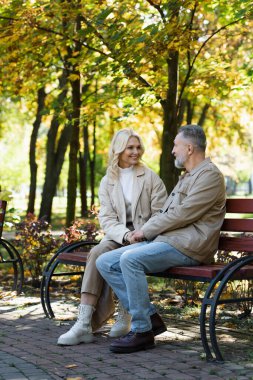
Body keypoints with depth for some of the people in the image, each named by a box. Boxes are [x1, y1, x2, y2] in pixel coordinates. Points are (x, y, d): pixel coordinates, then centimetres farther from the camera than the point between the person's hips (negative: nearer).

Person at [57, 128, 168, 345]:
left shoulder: (150, 177, 5)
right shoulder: (107, 182, 12)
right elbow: (107, 219, 2)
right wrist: (126, 235, -17)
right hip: (118, 236, 3)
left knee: (101, 255, -31)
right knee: (98, 253, -30)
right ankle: (85, 322, -36)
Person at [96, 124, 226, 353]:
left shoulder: (210, 175, -7)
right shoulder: (187, 176, 26)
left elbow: (182, 214, -15)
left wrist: (146, 231, -8)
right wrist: (143, 231, 7)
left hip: (187, 247, -10)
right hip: (165, 240, 10)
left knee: (130, 258, -32)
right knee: (105, 262, -4)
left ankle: (142, 332, -23)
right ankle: (148, 315, -4)